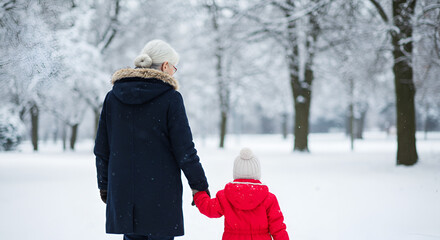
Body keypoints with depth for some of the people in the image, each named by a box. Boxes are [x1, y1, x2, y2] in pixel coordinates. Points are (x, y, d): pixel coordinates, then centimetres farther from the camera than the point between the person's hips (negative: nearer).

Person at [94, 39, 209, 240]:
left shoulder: (113, 97, 6)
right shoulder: (170, 98, -9)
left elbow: (101, 149, 10)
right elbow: (184, 150, -9)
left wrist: (104, 184, 19)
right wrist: (199, 185, 1)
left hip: (122, 192, 5)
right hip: (161, 195, -5)